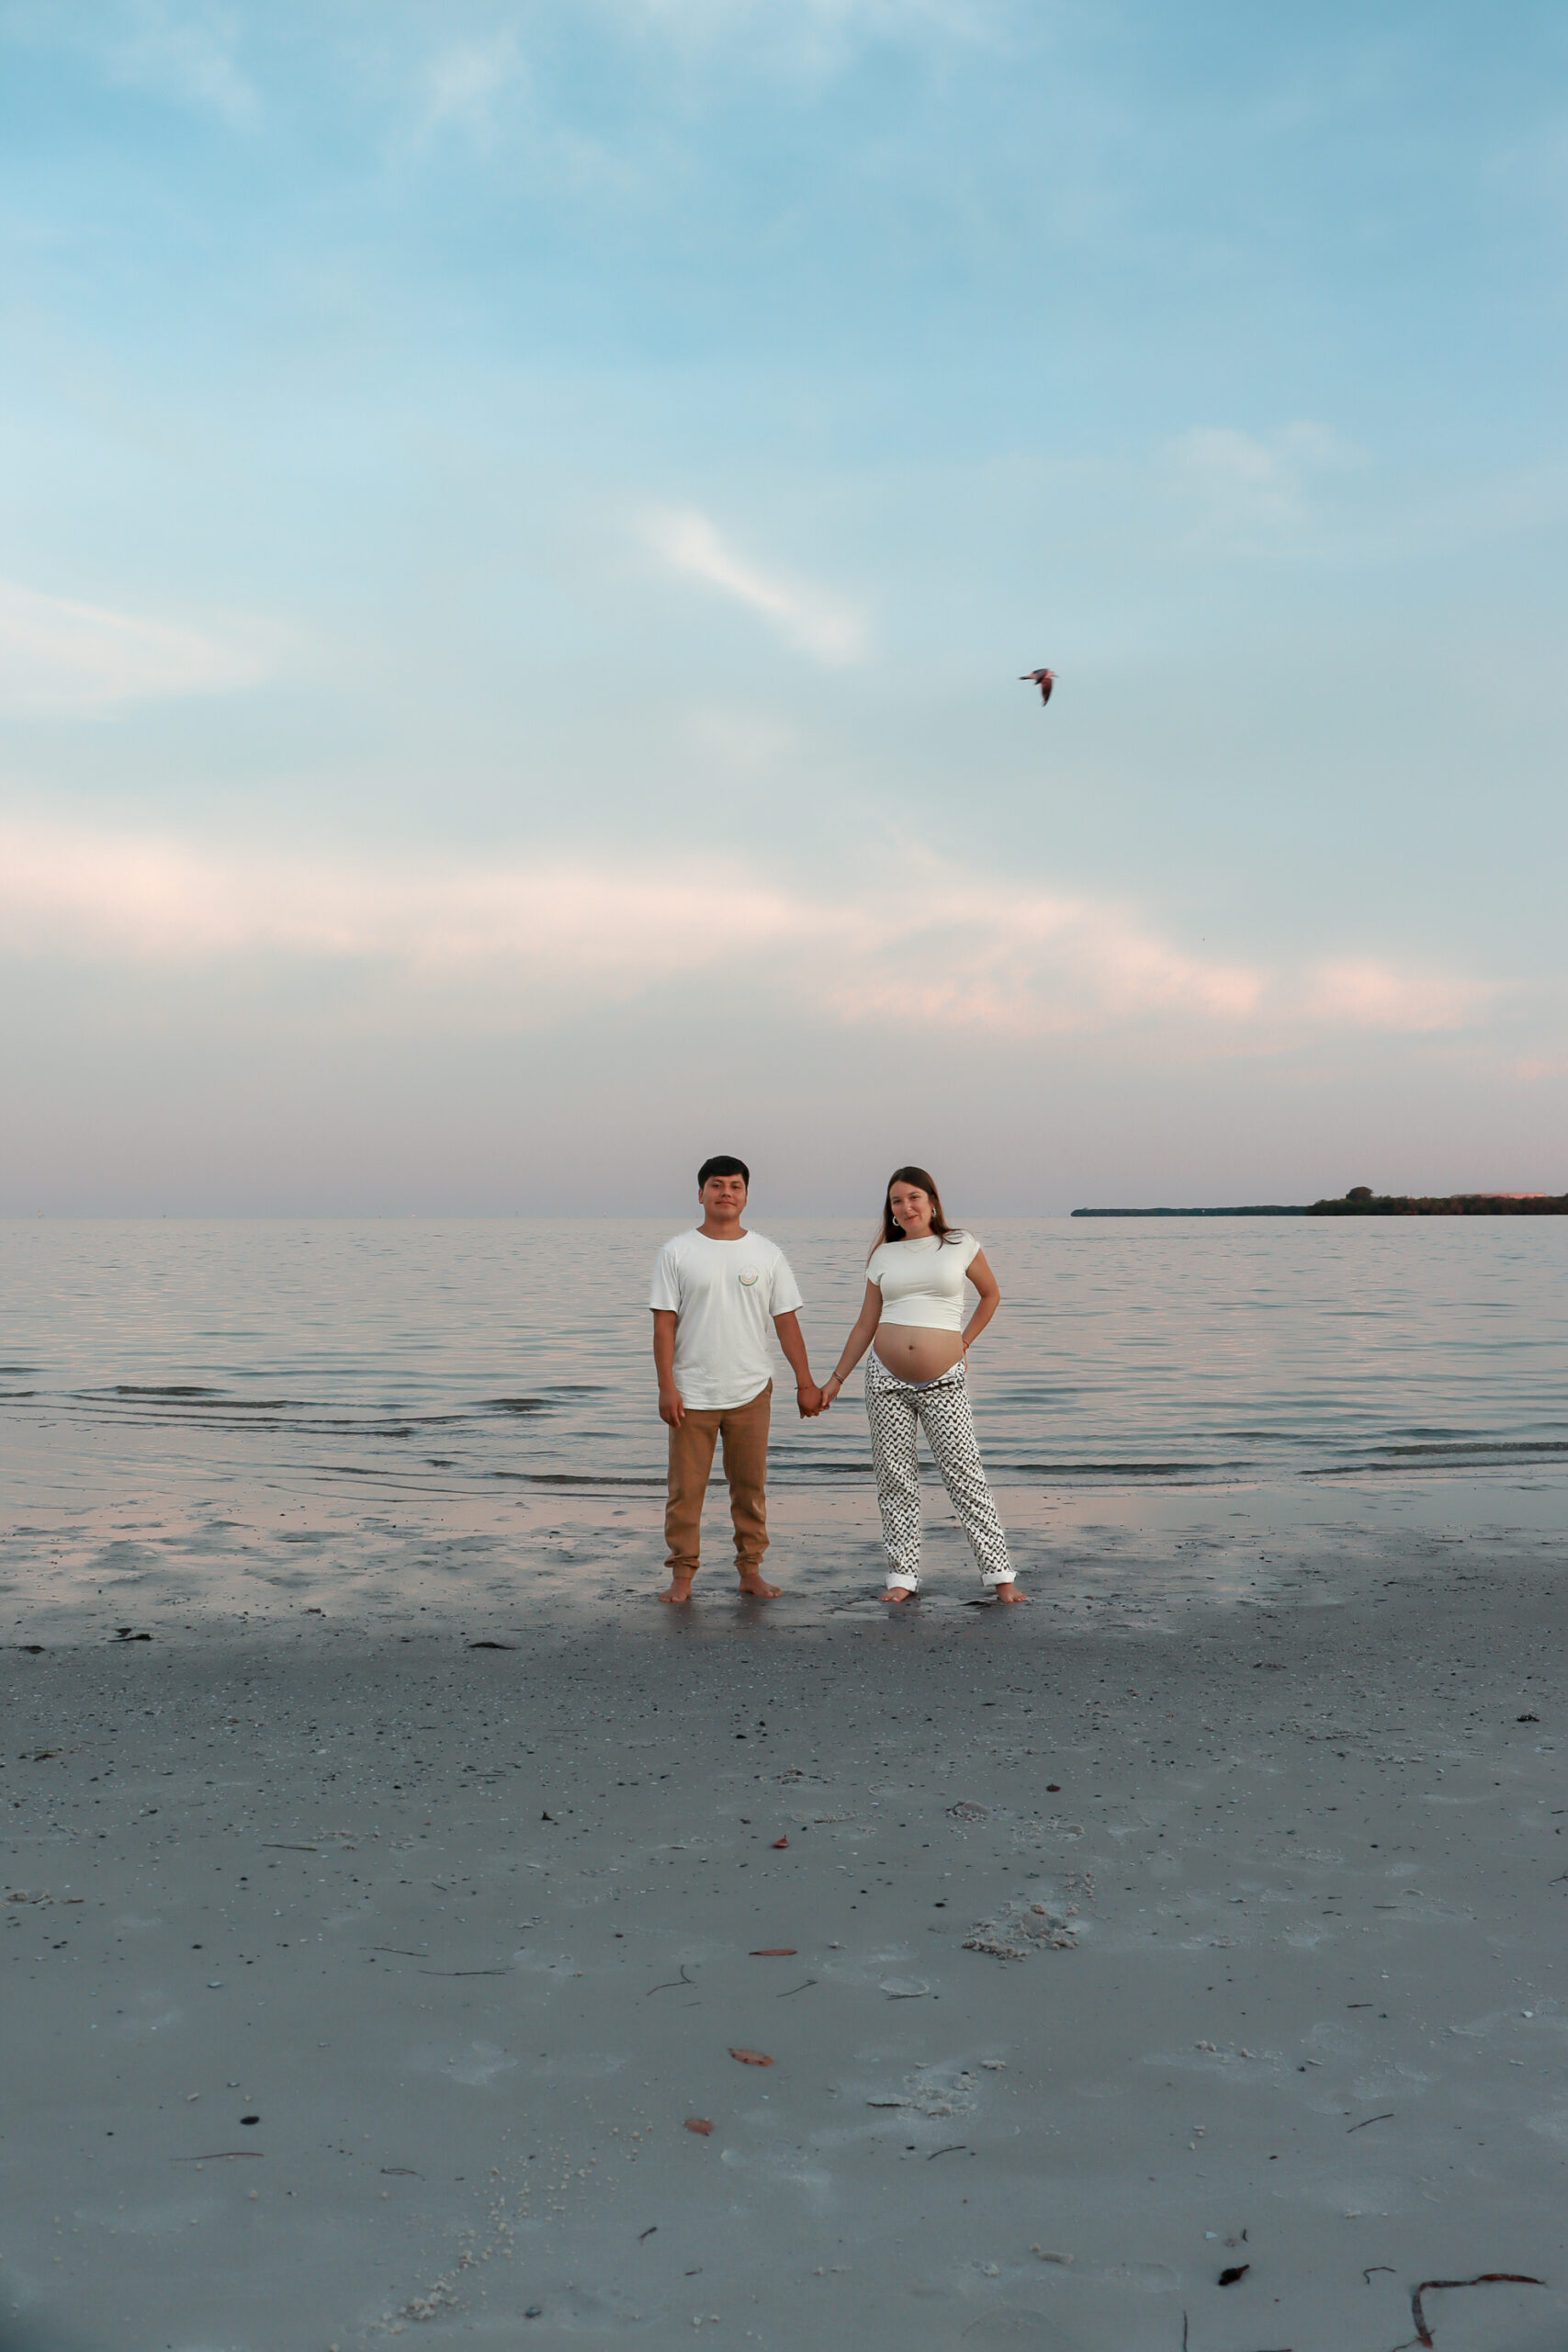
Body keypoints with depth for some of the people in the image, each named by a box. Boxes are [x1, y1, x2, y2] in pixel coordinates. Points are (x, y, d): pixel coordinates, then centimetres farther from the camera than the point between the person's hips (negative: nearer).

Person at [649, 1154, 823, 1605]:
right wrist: (666, 1387, -9)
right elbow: (664, 1324, -2)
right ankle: (682, 1576, 10)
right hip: (691, 1394, -2)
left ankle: (751, 1571, 18)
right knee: (685, 1489, 0)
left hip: (751, 1393, 2)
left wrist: (805, 1383, 3)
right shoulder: (676, 1253, 0)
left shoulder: (767, 1254, 6)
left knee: (750, 1487, 7)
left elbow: (787, 1321, 7)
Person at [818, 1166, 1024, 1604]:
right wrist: (837, 1378, 12)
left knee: (964, 1475, -5)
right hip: (886, 1379, 2)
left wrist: (965, 1342, 9)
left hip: (943, 1383, -2)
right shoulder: (883, 1257, 9)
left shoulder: (962, 1246, 4)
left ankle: (1000, 1575, -1)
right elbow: (866, 1325, 14)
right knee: (895, 1480, 3)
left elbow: (991, 1294, 19)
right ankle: (902, 1575, 11)